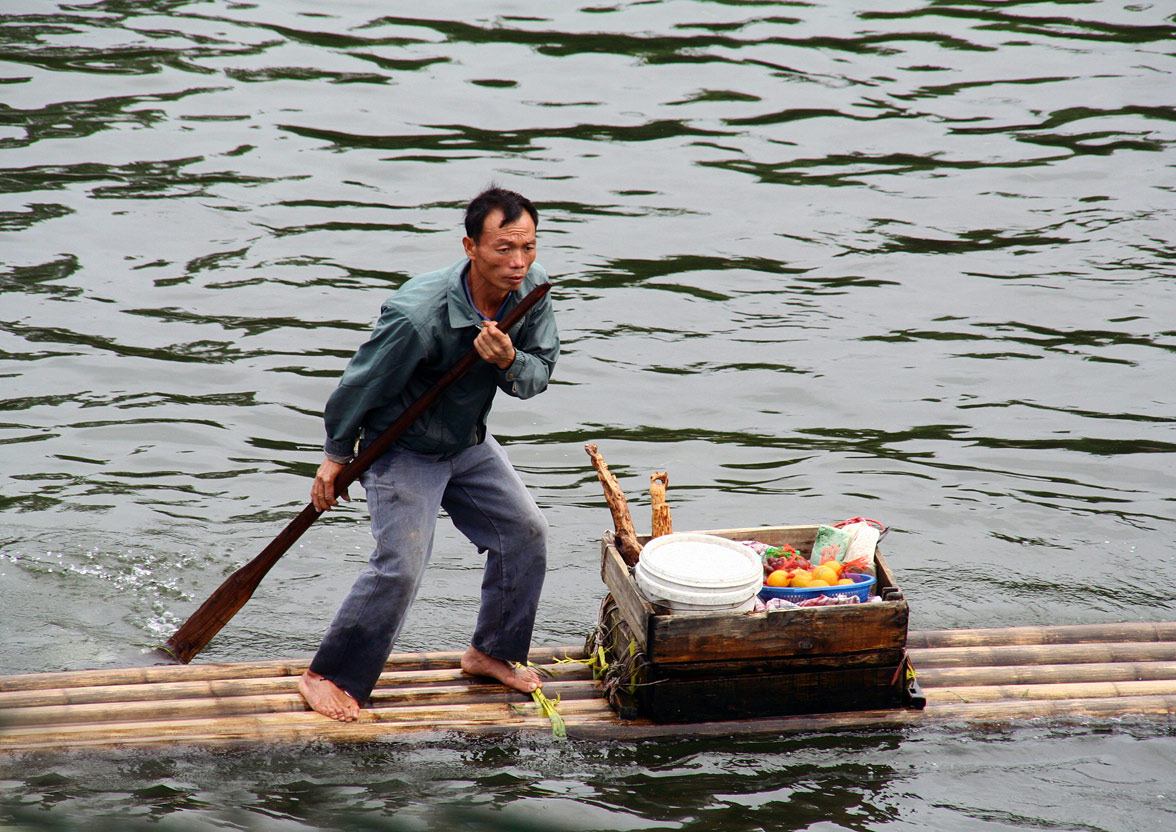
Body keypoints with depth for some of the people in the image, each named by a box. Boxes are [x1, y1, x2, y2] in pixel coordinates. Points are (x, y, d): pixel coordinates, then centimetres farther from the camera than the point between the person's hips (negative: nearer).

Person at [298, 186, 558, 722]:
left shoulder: (530, 289, -15)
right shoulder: (418, 315, -35)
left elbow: (539, 374, -7)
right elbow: (361, 384, -20)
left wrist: (508, 363, -32)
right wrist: (336, 456, -7)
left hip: (469, 443, 7)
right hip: (401, 450, -7)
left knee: (525, 533, 9)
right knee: (400, 567, -14)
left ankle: (490, 652, 28)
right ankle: (327, 676, 2)